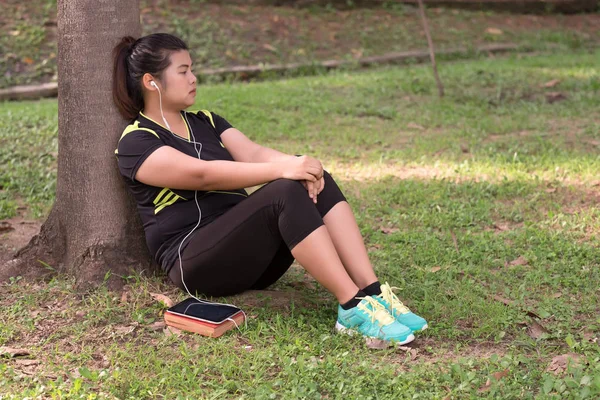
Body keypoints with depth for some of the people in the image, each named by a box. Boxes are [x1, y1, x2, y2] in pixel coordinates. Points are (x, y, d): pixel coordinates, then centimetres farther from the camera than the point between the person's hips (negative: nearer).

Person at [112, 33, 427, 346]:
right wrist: (280, 170, -29)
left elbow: (253, 153, 1)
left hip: (247, 249, 7)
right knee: (285, 192, -30)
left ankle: (372, 293, -27)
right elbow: (204, 174, -20)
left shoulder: (206, 123, 19)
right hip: (196, 265, -7)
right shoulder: (137, 144, -4)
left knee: (313, 179, -17)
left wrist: (296, 164, -20)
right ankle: (353, 309, -33)